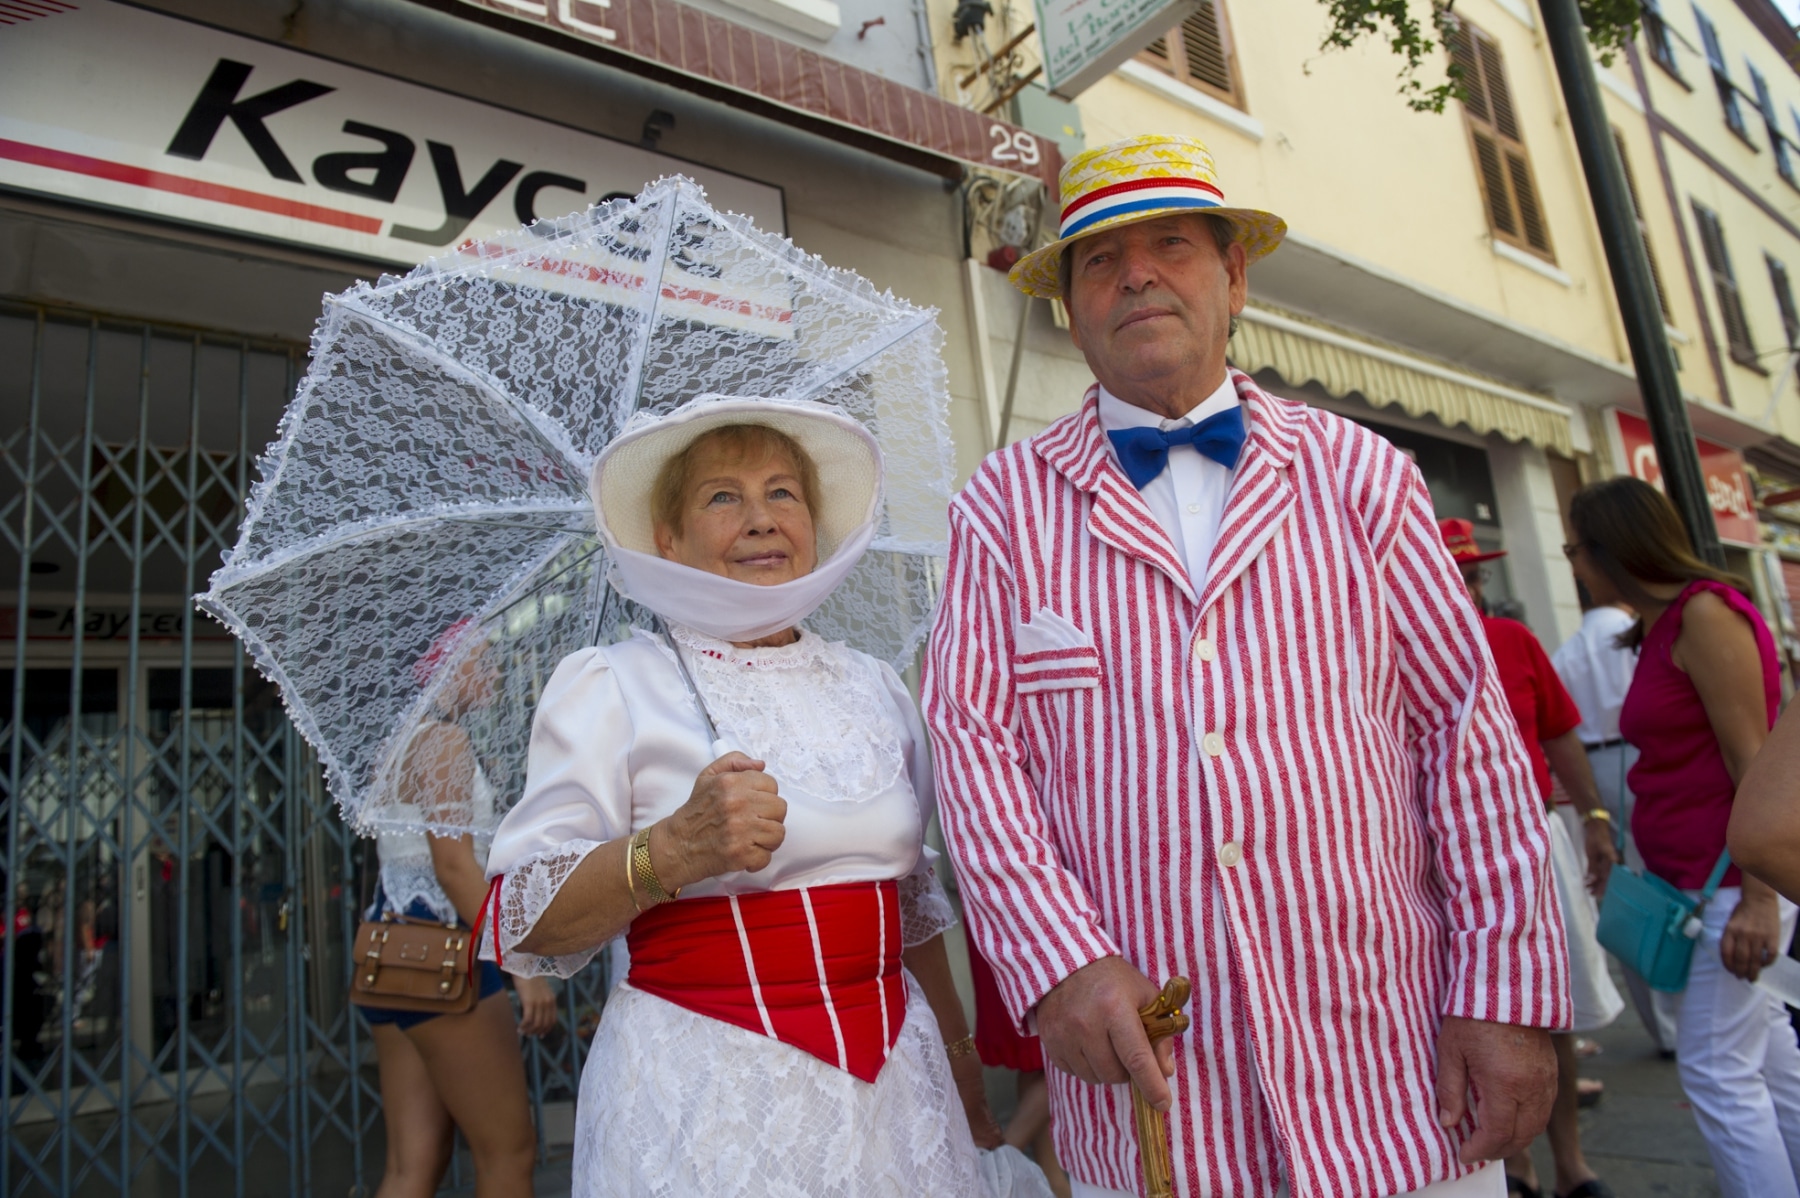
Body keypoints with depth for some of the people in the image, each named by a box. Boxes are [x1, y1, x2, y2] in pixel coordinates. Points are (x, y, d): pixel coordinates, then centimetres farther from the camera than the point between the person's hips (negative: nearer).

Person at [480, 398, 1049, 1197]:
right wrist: (670, 850, -26)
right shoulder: (610, 686, -6)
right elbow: (522, 923, -11)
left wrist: (959, 1053, 19)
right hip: (703, 1093, -4)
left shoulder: (874, 686, 7)